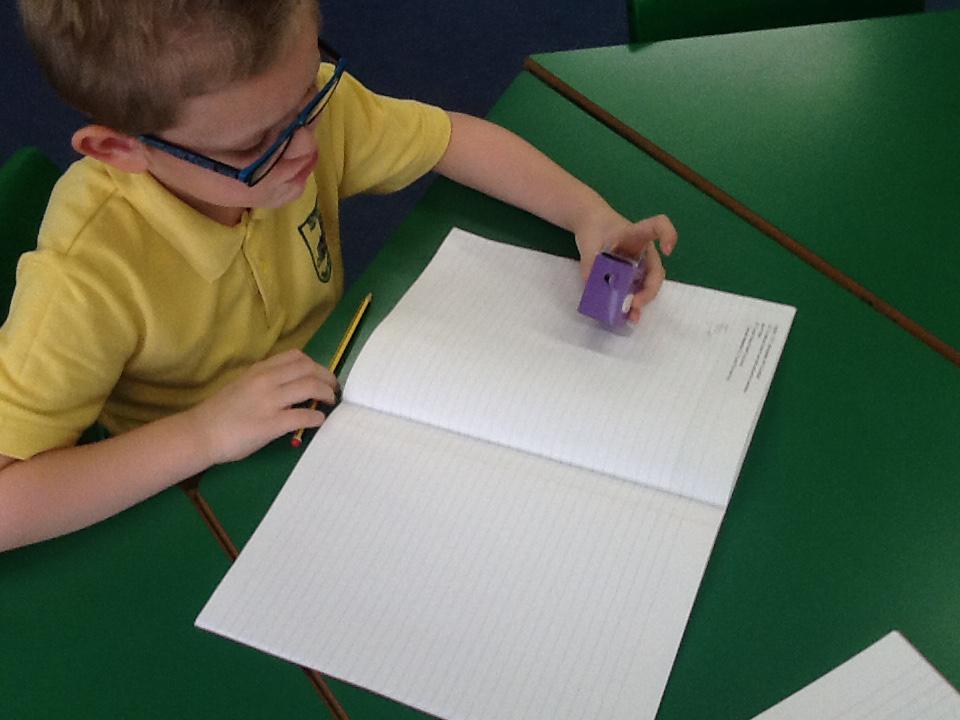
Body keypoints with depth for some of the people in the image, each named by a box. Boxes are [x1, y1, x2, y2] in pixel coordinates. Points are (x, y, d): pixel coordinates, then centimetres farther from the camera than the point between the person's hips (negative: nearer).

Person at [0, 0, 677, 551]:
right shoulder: (88, 279, -35)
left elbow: (455, 138, -4)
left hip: (336, 398, 7)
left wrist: (590, 214, -19)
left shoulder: (293, 101, -19)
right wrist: (202, 433, -38)